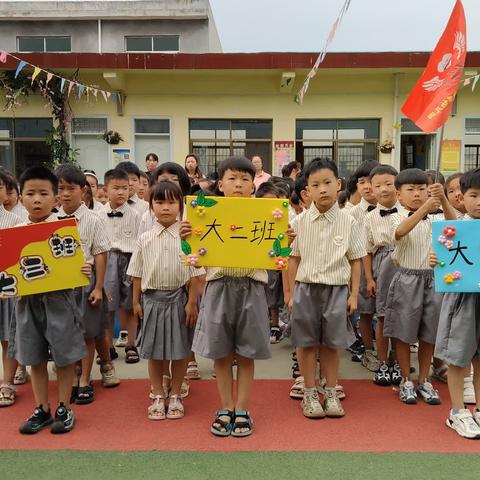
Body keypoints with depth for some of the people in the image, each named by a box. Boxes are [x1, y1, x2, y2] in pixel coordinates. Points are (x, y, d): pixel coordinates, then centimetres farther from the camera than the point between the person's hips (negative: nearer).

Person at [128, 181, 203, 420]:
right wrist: (136, 301, 6)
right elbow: (137, 273, 7)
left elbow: (194, 273, -4)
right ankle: (158, 396, 25)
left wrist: (192, 302, -7)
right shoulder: (145, 239, 2)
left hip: (179, 297, -1)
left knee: (180, 349, 8)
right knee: (154, 351, 10)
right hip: (152, 298, 2)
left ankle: (175, 396, 25)